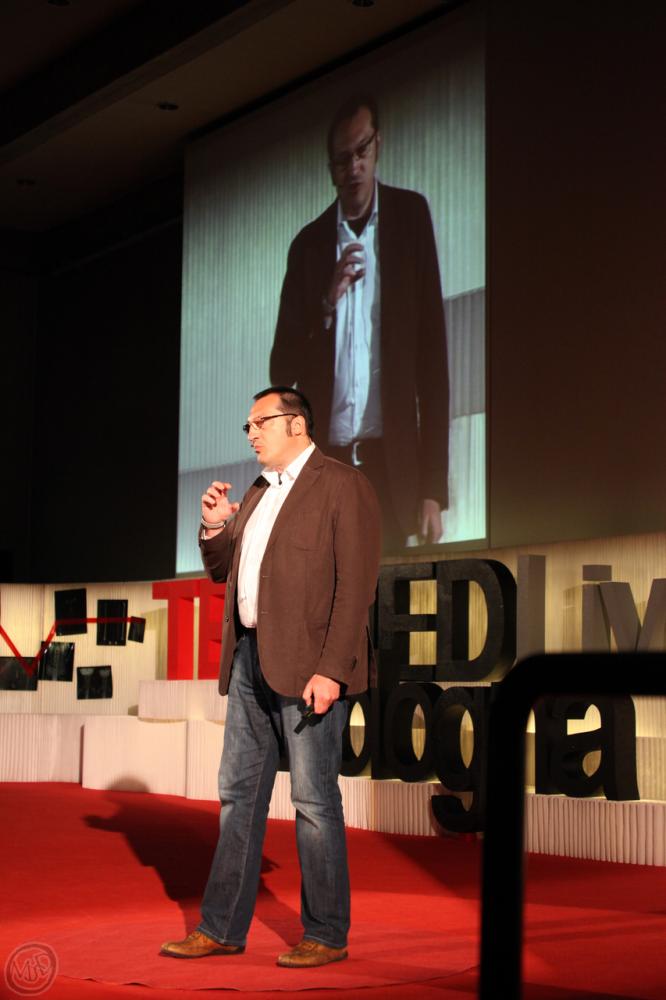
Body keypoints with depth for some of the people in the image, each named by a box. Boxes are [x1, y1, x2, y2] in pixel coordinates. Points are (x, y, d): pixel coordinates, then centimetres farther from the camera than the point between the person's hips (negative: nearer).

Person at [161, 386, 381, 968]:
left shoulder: (343, 485, -6)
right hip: (250, 658, 8)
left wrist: (330, 670, -21)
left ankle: (326, 936, 6)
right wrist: (214, 528, 4)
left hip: (307, 664, -8)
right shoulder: (258, 494, 19)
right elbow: (222, 571, 25)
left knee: (313, 800, -3)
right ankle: (223, 928, 17)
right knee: (239, 794, 10)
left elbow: (355, 585, -13)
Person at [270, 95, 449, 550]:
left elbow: (432, 349, 2)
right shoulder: (308, 244, 12)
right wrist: (327, 302, -9)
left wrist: (433, 487, -4)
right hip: (324, 463, 1)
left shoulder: (410, 216, 7)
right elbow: (281, 369, 9)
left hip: (389, 461, -1)